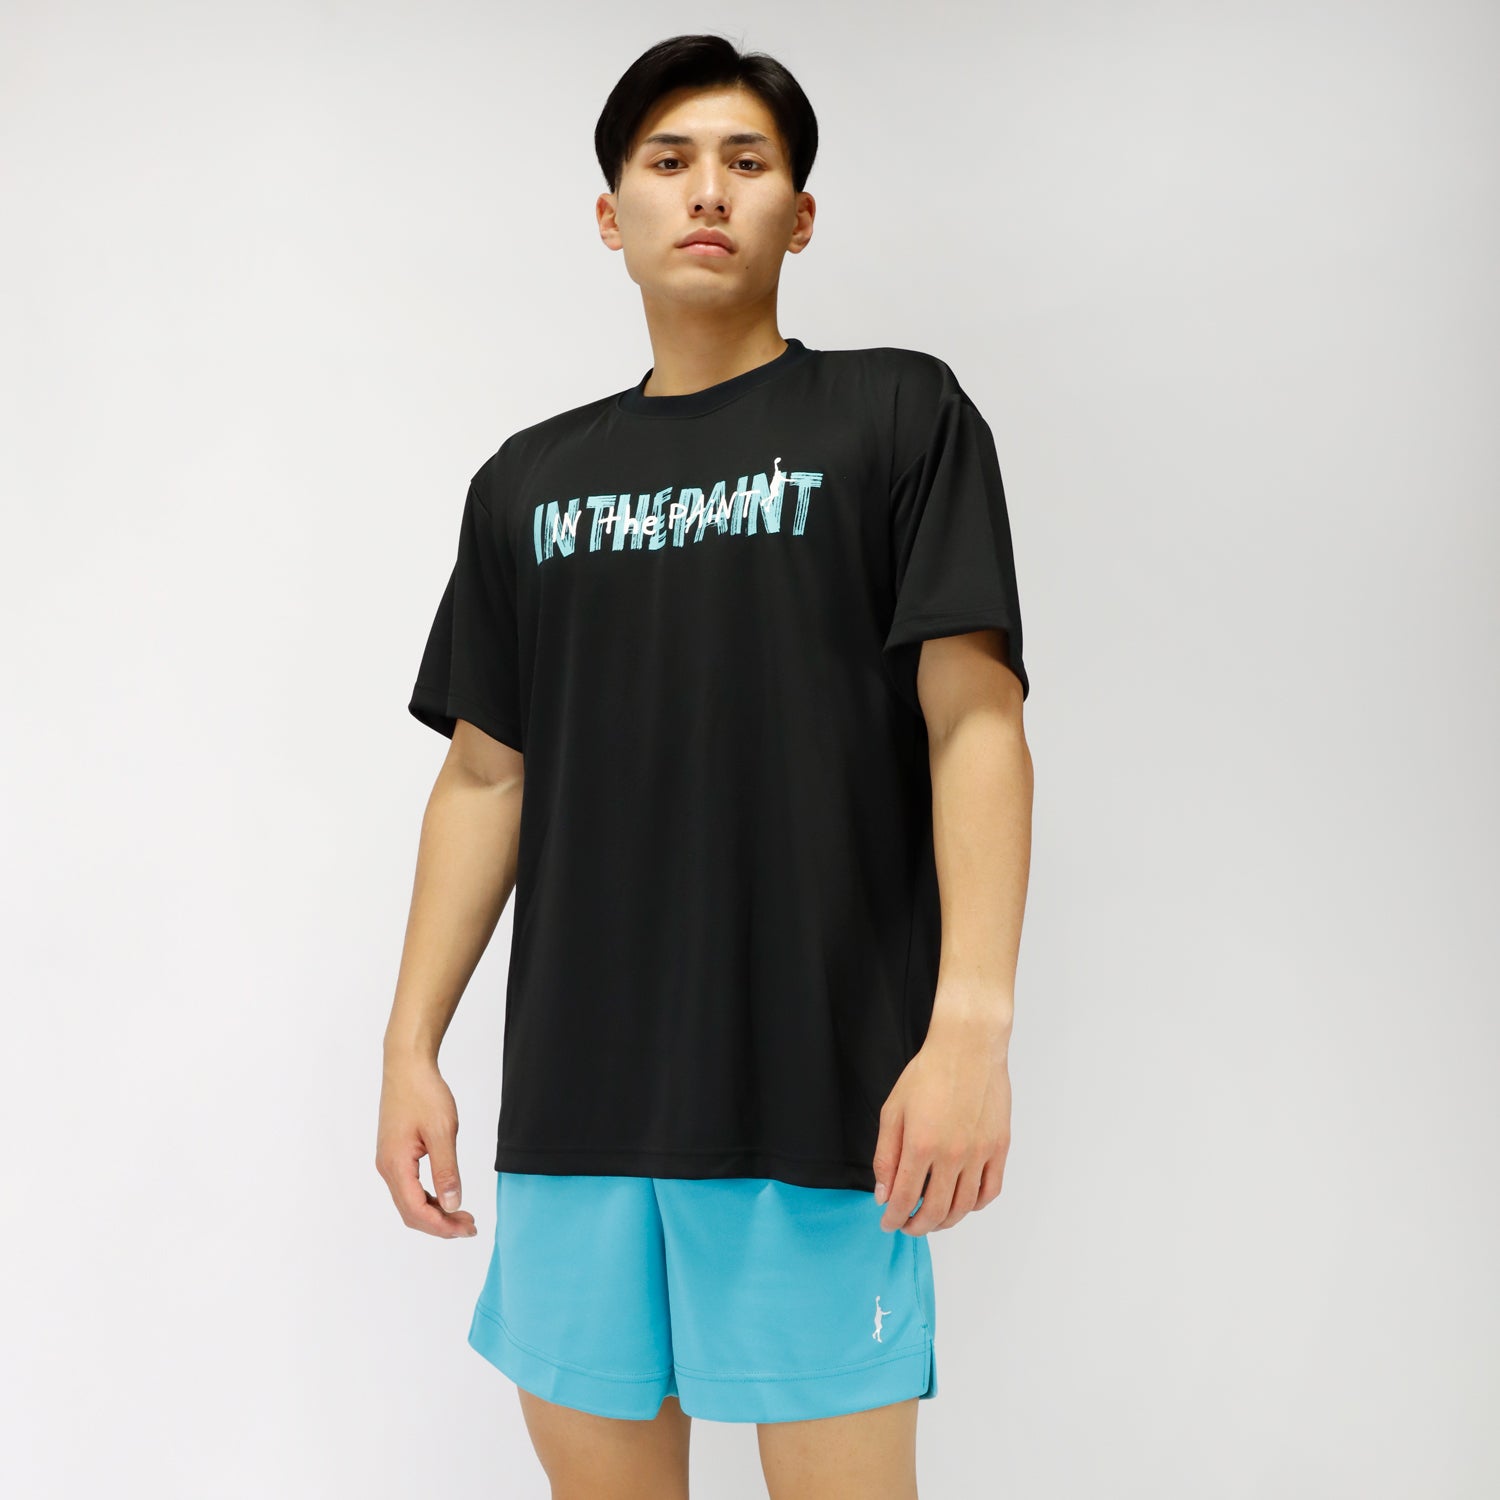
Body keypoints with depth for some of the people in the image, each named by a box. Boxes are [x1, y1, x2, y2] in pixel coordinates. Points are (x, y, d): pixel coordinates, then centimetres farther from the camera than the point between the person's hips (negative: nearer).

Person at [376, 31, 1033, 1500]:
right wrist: (411, 1044, 9)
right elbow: (484, 776, 15)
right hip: (575, 1093, 4)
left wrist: (972, 1021, -16)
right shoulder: (530, 480, 15)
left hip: (815, 1088, -4)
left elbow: (975, 721, -6)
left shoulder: (899, 416, 3)